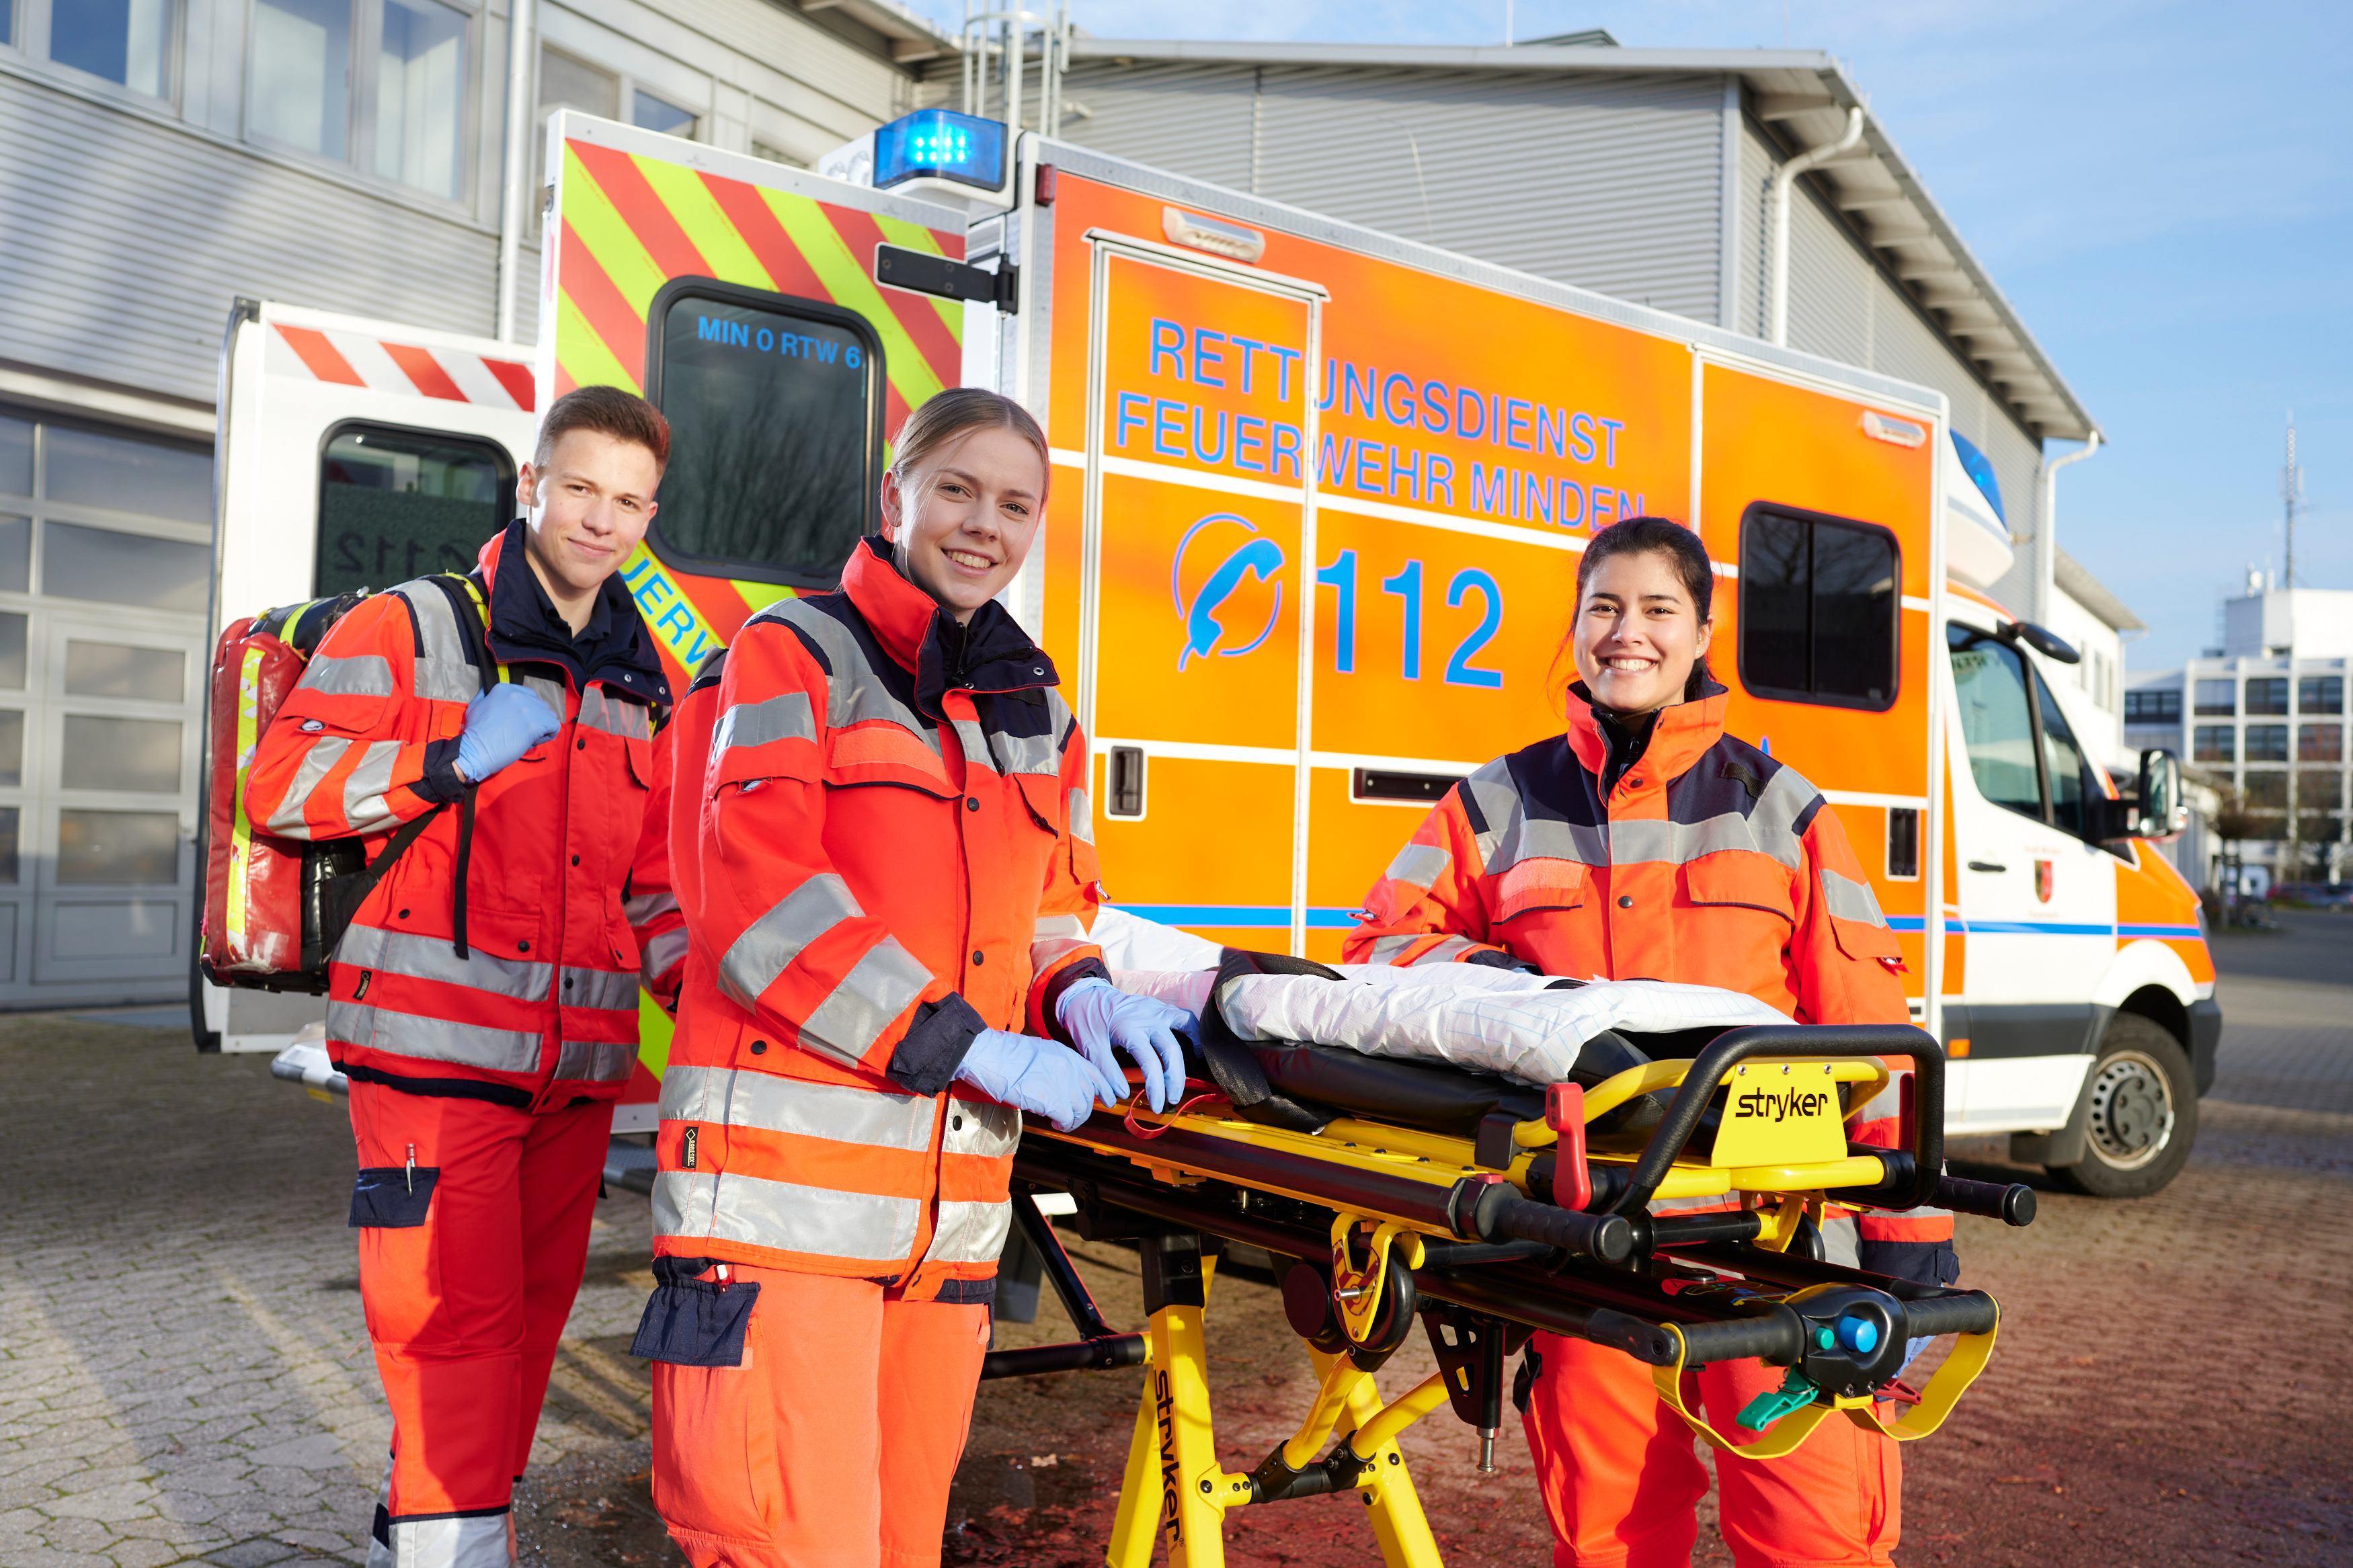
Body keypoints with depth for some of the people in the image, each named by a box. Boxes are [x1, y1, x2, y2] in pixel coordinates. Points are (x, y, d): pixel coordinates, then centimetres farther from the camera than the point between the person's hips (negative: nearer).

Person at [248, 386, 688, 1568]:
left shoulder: (643, 687, 17)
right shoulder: (414, 628, 0)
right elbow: (280, 782, -7)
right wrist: (452, 761, -17)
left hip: (576, 1064, 6)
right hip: (436, 1052, -6)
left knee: (529, 1318, 13)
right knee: (456, 1320, -7)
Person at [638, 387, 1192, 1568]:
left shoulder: (1035, 713, 18)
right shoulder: (794, 657, -1)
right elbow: (755, 894, -12)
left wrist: (1074, 993, 1)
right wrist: (969, 1047, -14)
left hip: (953, 1196, 6)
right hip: (789, 1172, -6)